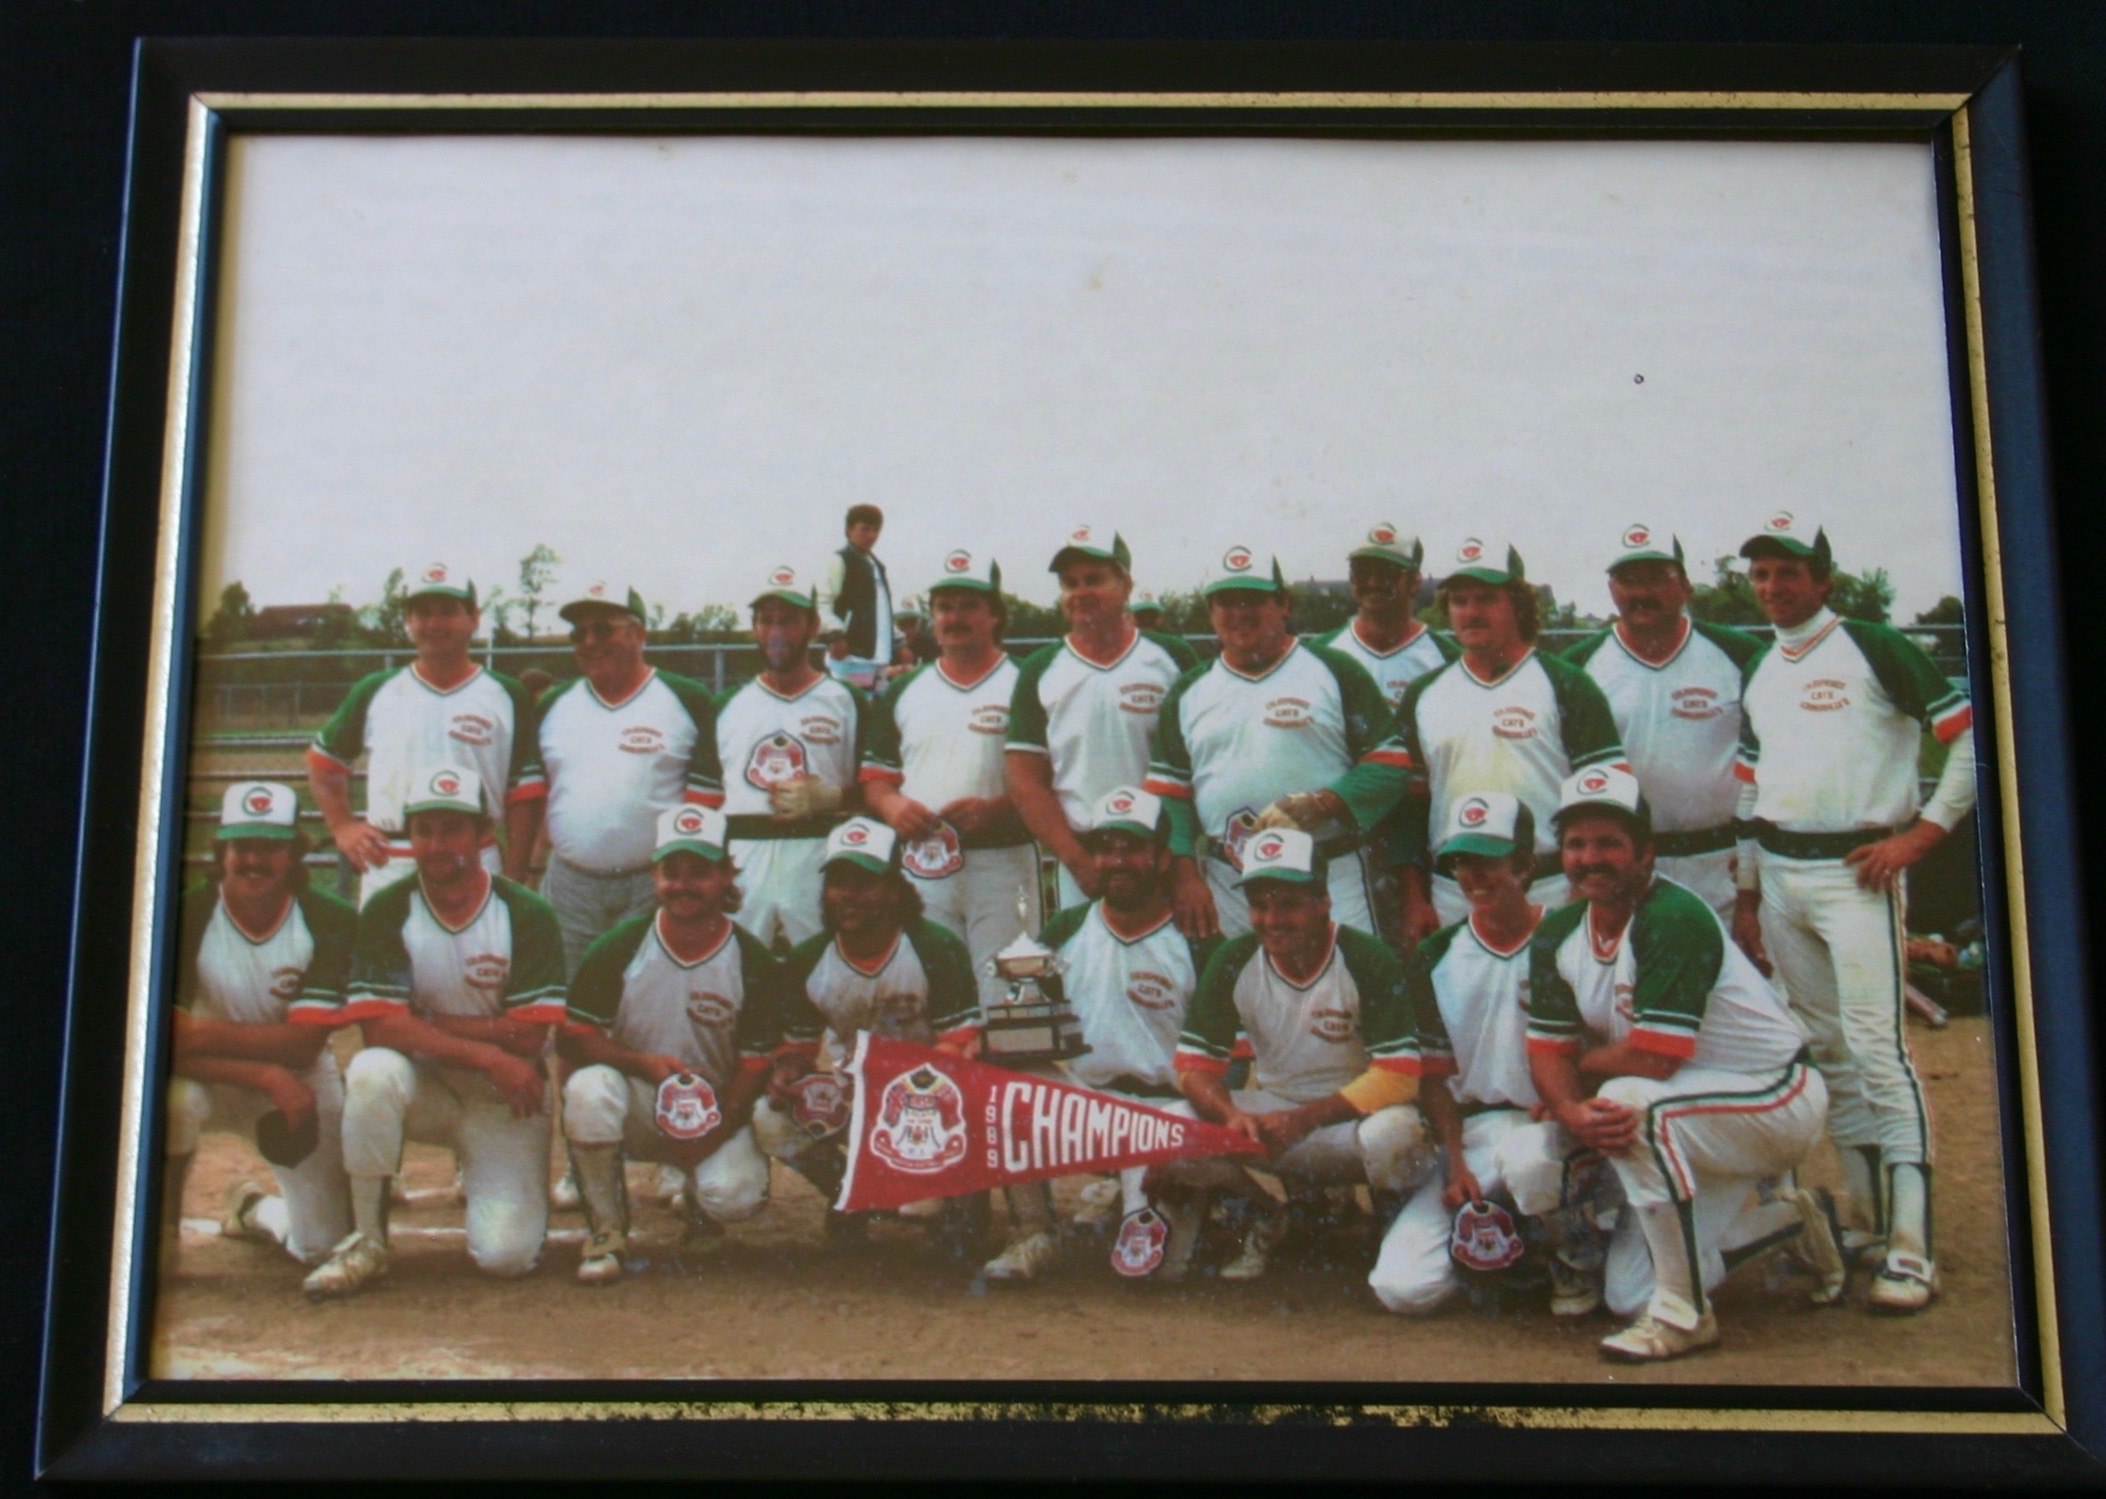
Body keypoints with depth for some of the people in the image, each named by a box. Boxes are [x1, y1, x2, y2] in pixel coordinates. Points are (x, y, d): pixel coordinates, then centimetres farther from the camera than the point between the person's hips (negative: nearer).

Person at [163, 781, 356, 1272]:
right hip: (210, 1080, -1)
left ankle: (254, 1211, 33)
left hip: (300, 1082, 1)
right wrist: (268, 1076, -33)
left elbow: (303, 1045, -22)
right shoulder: (187, 916, -17)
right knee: (173, 1096, -37)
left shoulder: (330, 923, -15)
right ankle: (164, 1230, -9)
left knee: (327, 1246, -3)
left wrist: (204, 1034, -33)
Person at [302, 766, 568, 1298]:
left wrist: (424, 1023, -15)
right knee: (372, 1071, -34)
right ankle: (367, 1240, -17)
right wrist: (487, 1054, -23)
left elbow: (527, 1035, -14)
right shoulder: (387, 912, -7)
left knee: (507, 1255, -17)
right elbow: (380, 1030, -17)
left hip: (504, 1098, -1)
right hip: (425, 1089, 1)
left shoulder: (526, 914, -9)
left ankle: (486, 1180, 20)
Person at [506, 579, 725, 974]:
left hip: (655, 888, -3)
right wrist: (513, 884, 1)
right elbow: (526, 799, 9)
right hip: (569, 889, 4)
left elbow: (705, 800, -3)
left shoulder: (687, 701, 1)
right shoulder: (553, 707, 13)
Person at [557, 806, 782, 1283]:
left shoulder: (752, 962, -7)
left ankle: (698, 1193, 14)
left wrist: (713, 1133, -19)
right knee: (590, 1087, -33)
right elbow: (572, 1038, -9)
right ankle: (605, 1230, -12)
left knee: (735, 1195, -28)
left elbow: (755, 1065, -6)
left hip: (717, 1116, 0)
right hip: (636, 1107, 0)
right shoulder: (620, 948, -8)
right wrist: (645, 1064, -25)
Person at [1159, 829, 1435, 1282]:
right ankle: (1266, 1210, 6)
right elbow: (1195, 1064, -3)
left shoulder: (1367, 961, -13)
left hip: (1348, 1116, -3)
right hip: (1267, 1112, 3)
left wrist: (1305, 1120, -26)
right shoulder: (1234, 961, -3)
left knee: (1395, 1133, -38)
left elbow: (1398, 1076, -19)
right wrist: (1233, 1115, -26)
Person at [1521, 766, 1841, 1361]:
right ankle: (1785, 1215, 25)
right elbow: (1547, 1050, -3)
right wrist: (1572, 1113, -24)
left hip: (1780, 1101, -8)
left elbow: (1651, 1060, -29)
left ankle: (1683, 1314, -23)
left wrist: (1582, 1067, -10)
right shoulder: (1557, 935, 0)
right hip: (1695, 1121, 8)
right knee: (1629, 1296, 2)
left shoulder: (1676, 917, -24)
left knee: (1631, 1101, -36)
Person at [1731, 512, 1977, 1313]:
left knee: (1877, 1048, -14)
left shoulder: (1873, 650, -5)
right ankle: (1867, 1223, 19)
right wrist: (1746, 893, 17)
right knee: (1827, 1051, 10)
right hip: (1778, 877, 7)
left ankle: (1912, 1249, -12)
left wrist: (1920, 833, -13)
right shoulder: (1757, 676, 16)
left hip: (1857, 870, -7)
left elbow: (1972, 735, -9)